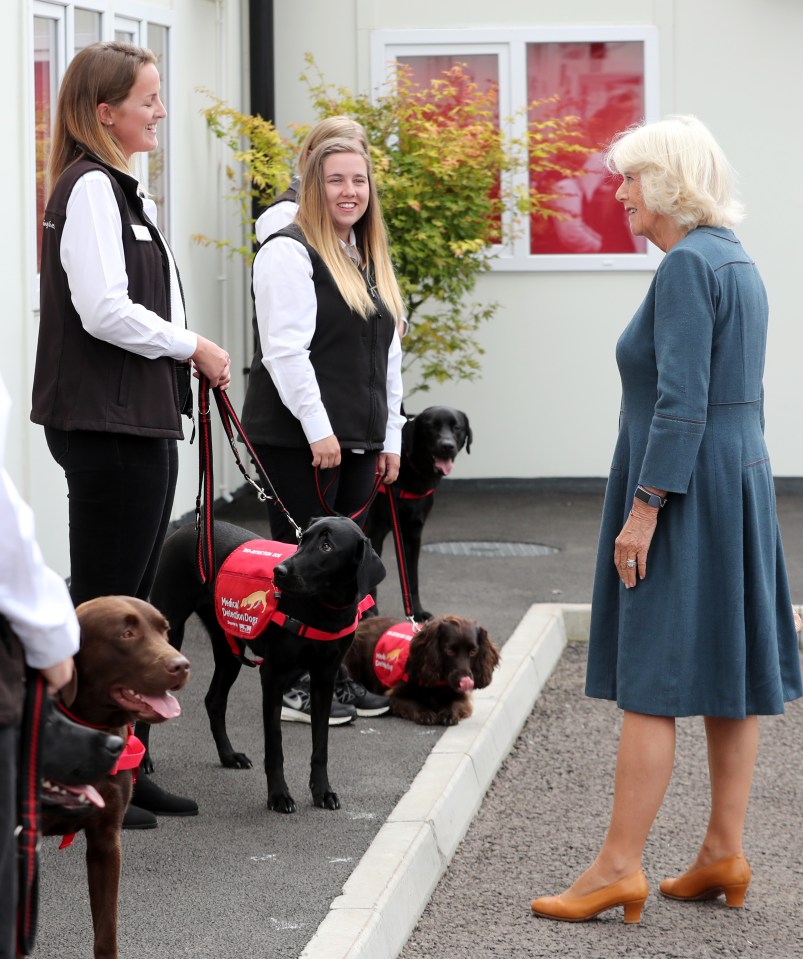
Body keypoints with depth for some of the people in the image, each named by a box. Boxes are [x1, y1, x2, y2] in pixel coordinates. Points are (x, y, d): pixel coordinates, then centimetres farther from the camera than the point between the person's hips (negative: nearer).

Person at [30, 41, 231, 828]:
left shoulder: (122, 191, 17)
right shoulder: (90, 189, -14)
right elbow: (105, 311, -21)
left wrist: (190, 360, 7)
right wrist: (190, 346, -10)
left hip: (137, 422, 10)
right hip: (105, 425, -10)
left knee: (131, 607, 13)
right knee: (104, 606, -5)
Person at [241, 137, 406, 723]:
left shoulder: (370, 261, 18)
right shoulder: (290, 253, -9)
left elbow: (387, 356, 20)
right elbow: (286, 349, -16)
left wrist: (390, 437, 15)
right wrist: (318, 429, -20)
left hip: (355, 439, 8)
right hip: (298, 439, -8)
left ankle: (338, 673, 18)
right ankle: (296, 684, 3)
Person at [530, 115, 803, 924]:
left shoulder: (687, 265, -16)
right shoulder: (737, 262, 13)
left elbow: (681, 403, -22)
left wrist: (644, 508, -21)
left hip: (683, 488, -10)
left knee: (650, 683, -7)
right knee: (729, 675, 10)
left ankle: (620, 868, -4)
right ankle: (724, 855, 16)